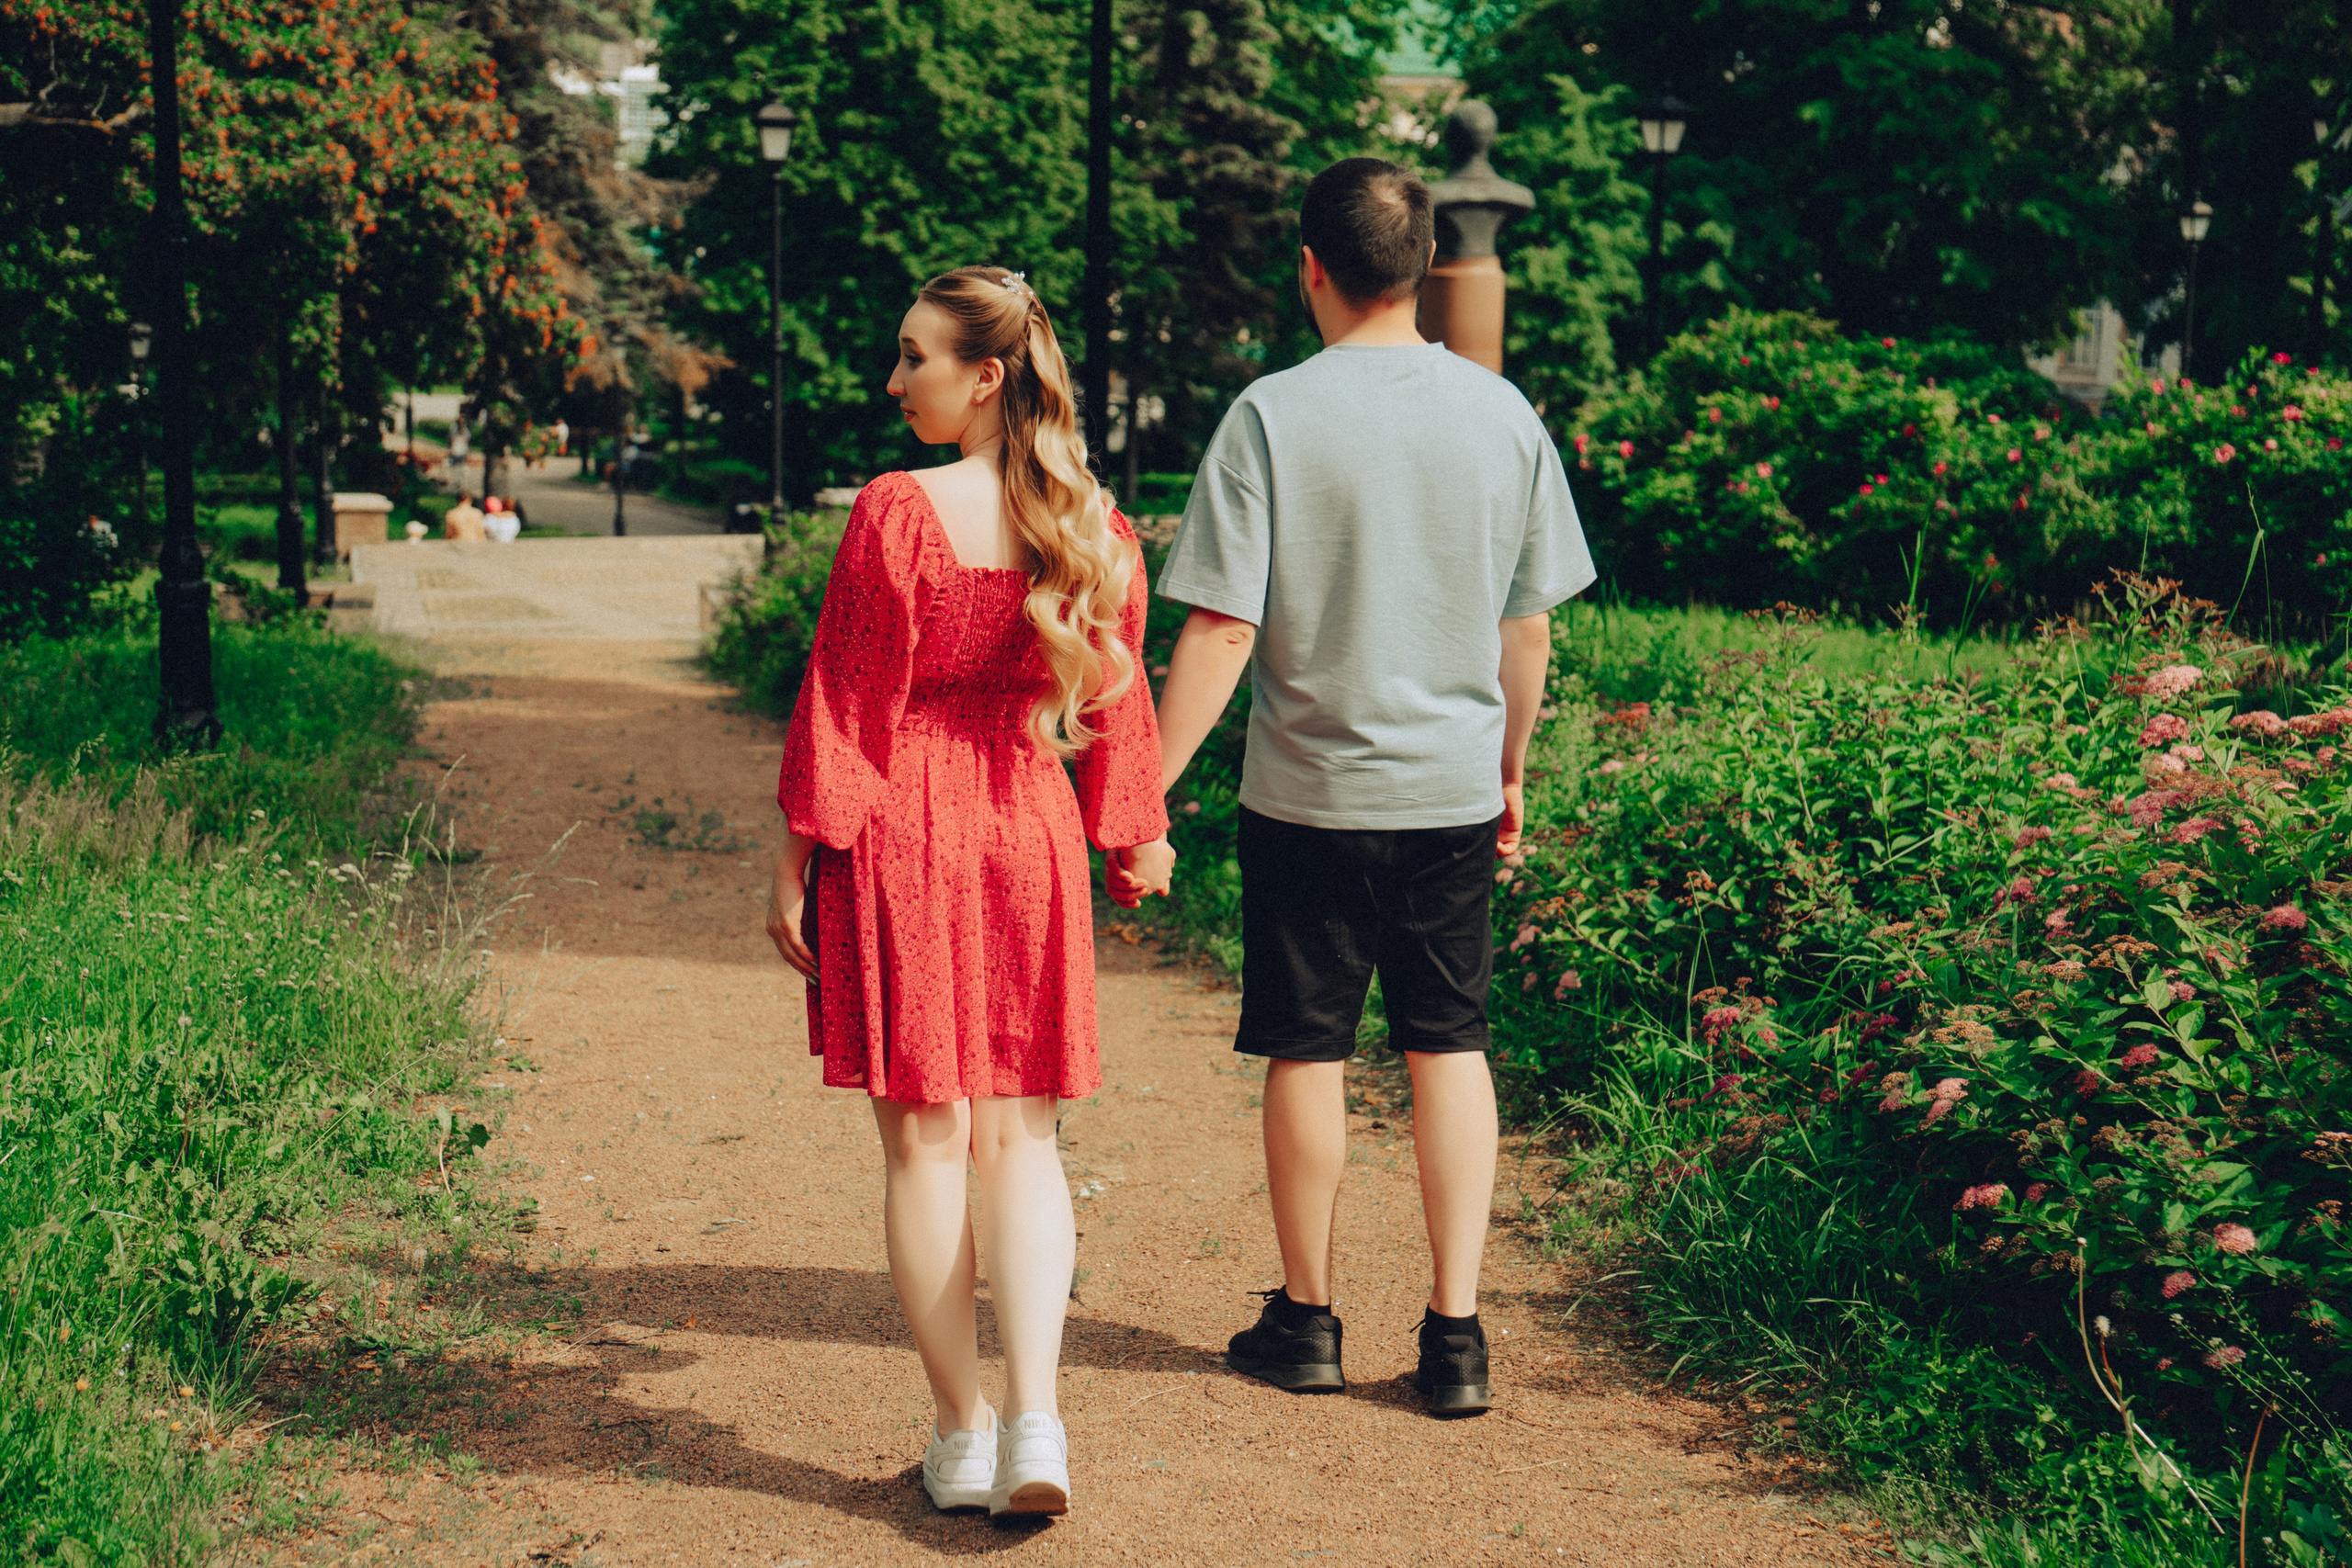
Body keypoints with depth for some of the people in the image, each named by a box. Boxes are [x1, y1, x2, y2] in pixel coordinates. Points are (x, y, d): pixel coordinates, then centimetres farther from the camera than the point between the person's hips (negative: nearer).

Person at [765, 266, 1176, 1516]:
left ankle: (962, 1433, 11)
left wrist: (796, 864, -2)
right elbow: (1114, 703, 10)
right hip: (1032, 839, 4)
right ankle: (1035, 1422, -2)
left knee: (924, 1140, 6)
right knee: (1022, 1138, 10)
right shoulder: (1096, 527, 2)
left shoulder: (896, 513, -12)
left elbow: (845, 702, -9)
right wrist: (1137, 841, 22)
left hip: (901, 840, -4)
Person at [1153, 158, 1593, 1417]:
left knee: (1307, 1051, 9)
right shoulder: (1501, 414, 0)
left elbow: (1219, 628, -14)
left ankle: (1306, 1319, 23)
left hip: (1308, 792, -2)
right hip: (1453, 787, 3)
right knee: (1450, 1045, 11)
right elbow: (1530, 626, 6)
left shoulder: (1272, 415, -11)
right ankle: (1455, 1332, 11)